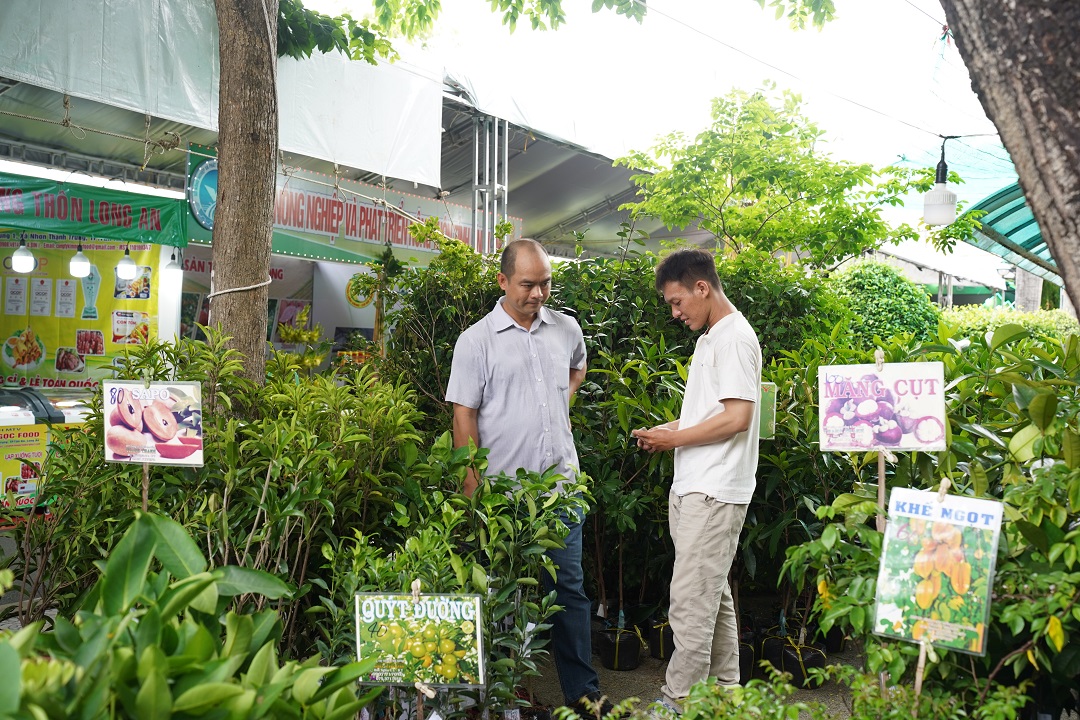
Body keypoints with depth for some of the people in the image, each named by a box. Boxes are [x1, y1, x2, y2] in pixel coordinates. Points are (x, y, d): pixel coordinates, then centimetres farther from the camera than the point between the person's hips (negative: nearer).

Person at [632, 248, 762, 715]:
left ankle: (678, 703, 2)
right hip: (695, 488, 10)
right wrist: (665, 430, 8)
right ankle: (725, 690, 29)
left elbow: (737, 417, -20)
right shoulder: (711, 339, 18)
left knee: (690, 601, -7)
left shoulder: (734, 337, -12)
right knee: (713, 594, 17)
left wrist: (673, 439, -11)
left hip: (713, 494, -10)